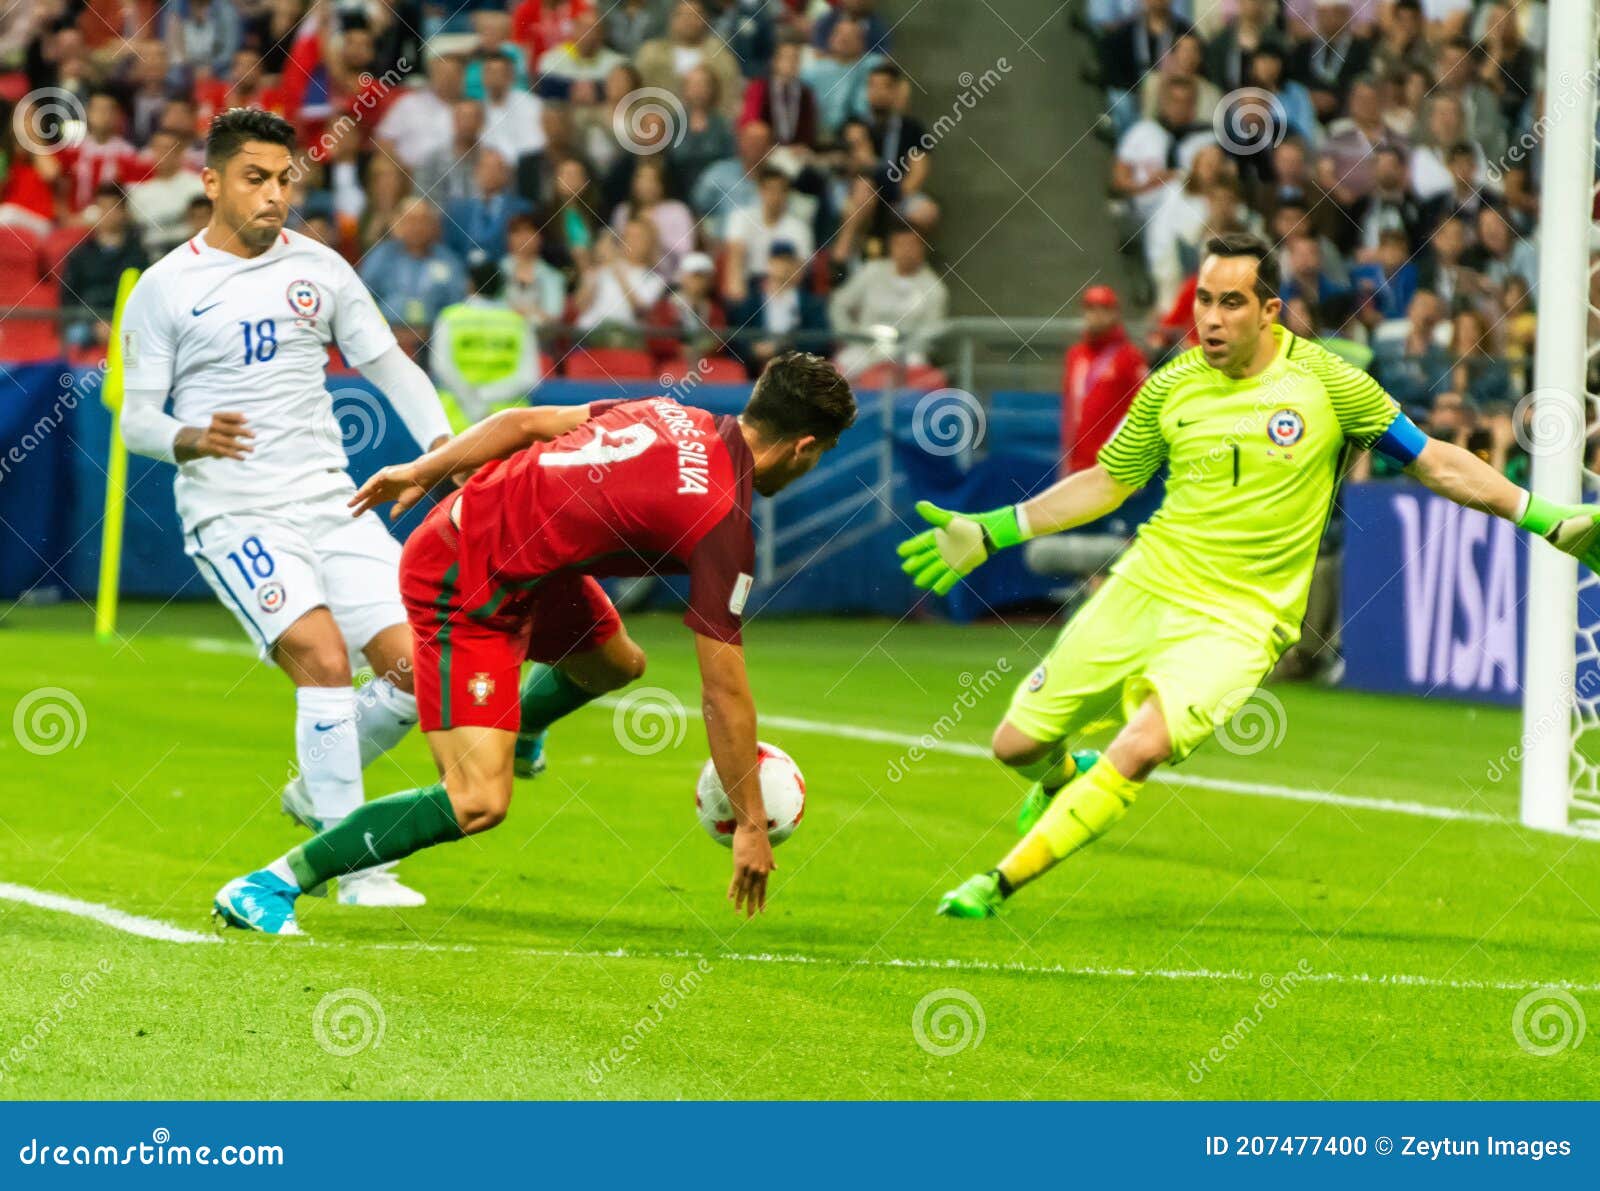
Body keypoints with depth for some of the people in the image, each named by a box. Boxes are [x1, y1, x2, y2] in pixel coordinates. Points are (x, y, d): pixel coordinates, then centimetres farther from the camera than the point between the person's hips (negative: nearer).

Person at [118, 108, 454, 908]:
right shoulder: (164, 289, 0)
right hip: (232, 513, -5)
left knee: (417, 665, -6)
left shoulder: (319, 269, 10)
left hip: (331, 503, 5)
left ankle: (318, 788, 21)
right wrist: (191, 438, -22)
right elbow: (136, 418, 0)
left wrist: (442, 443, -1)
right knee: (323, 657, -24)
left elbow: (387, 365, 16)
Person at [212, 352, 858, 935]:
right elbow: (724, 694, -15)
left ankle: (509, 731, 58)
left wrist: (422, 473, 20)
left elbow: (523, 422, 9)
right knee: (478, 805, -16)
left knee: (616, 664, 29)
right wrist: (751, 826, -7)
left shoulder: (671, 414, 3)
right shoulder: (725, 527, -20)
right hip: (465, 589, -10)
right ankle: (268, 886, -13)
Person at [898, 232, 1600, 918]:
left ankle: (1001, 884, -17)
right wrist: (988, 532, 14)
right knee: (1018, 747, 2)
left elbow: (1432, 461, 4)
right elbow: (1106, 484, 17)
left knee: (1142, 747, -29)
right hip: (1146, 586, 4)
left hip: (1238, 622, -3)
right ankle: (1066, 781, 41)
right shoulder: (1171, 387, 2)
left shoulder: (1324, 380, -6)